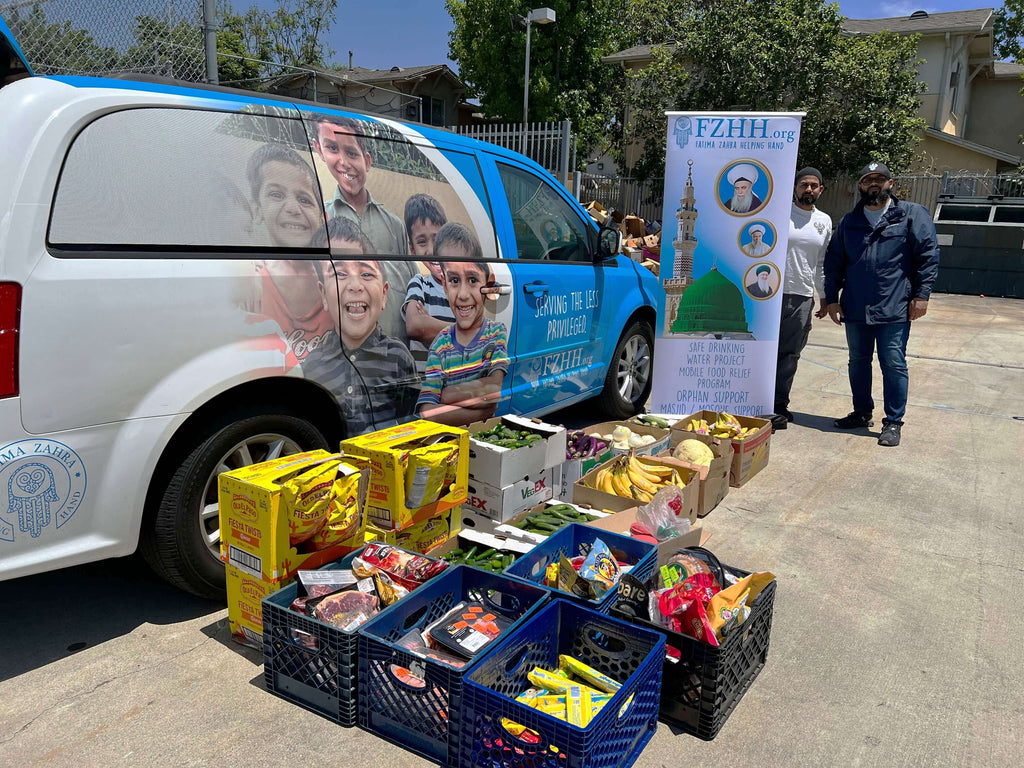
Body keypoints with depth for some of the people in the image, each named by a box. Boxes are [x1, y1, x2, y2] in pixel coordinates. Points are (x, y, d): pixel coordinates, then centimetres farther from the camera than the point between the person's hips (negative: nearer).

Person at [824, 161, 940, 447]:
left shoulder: (912, 214, 2)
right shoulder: (849, 222, 13)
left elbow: (929, 254, -3)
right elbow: (833, 261, 15)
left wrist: (921, 295, -9)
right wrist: (832, 298, 8)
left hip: (894, 309, -4)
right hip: (855, 309, 5)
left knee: (893, 364, -2)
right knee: (858, 362, 13)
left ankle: (893, 422, 8)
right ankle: (862, 413, 29)